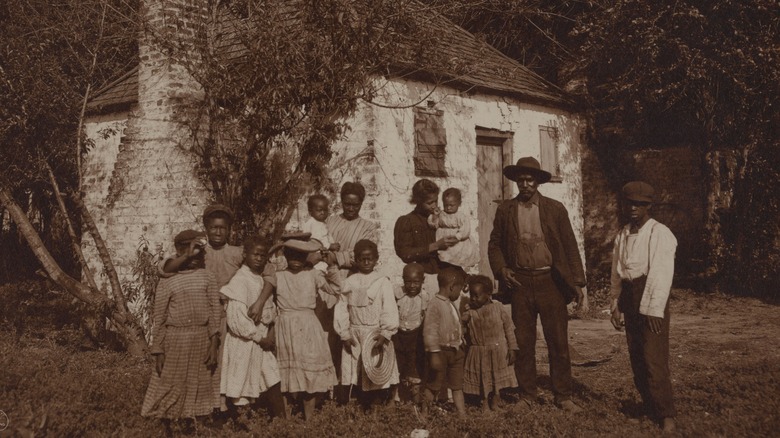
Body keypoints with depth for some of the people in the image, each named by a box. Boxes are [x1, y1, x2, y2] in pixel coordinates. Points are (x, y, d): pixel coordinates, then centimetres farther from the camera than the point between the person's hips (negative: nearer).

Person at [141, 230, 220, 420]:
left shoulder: (207, 278, 3)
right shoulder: (167, 281, 0)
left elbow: (215, 312, 1)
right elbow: (159, 320, 1)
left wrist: (214, 345, -5)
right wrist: (158, 351, -2)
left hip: (202, 340, 2)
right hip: (175, 340, -1)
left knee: (200, 385, 9)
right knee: (171, 387, 4)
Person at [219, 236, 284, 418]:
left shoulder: (261, 280, 9)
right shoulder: (239, 281, -16)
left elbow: (270, 309, 15)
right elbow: (236, 320, -21)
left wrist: (270, 333, -3)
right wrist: (260, 338, -14)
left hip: (261, 340, 8)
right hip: (244, 343, -8)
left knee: (273, 382, 8)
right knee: (241, 390, 2)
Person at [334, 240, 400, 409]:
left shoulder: (383, 282, -1)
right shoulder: (349, 282, 7)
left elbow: (389, 311, -7)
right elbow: (341, 309, 5)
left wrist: (385, 334, -16)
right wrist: (344, 334, -1)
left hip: (375, 334, -2)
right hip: (354, 335, 2)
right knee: (357, 378, 5)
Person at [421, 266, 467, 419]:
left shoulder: (451, 305, 13)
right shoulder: (435, 304, -17)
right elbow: (429, 330, -21)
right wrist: (434, 353, -24)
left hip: (455, 350, 9)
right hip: (441, 351, -8)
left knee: (457, 385, 11)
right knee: (433, 385, 3)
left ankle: (462, 414, 15)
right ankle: (424, 413, 16)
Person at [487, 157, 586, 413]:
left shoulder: (555, 209, 3)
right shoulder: (505, 210, 6)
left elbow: (570, 246, 3)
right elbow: (494, 244, 12)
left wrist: (577, 283, -2)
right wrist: (501, 269, -5)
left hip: (551, 281, -1)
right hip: (519, 283, 1)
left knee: (559, 342, 2)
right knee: (523, 343, 7)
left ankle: (563, 397, 11)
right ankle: (527, 395, 17)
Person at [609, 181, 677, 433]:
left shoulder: (660, 234, -8)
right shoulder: (622, 236, 12)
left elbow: (661, 274, -14)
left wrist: (654, 309, -18)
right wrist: (616, 305, 11)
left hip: (652, 300, -6)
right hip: (629, 299, 6)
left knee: (654, 360, -8)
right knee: (637, 359, 10)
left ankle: (666, 415, 1)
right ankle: (651, 408, 22)